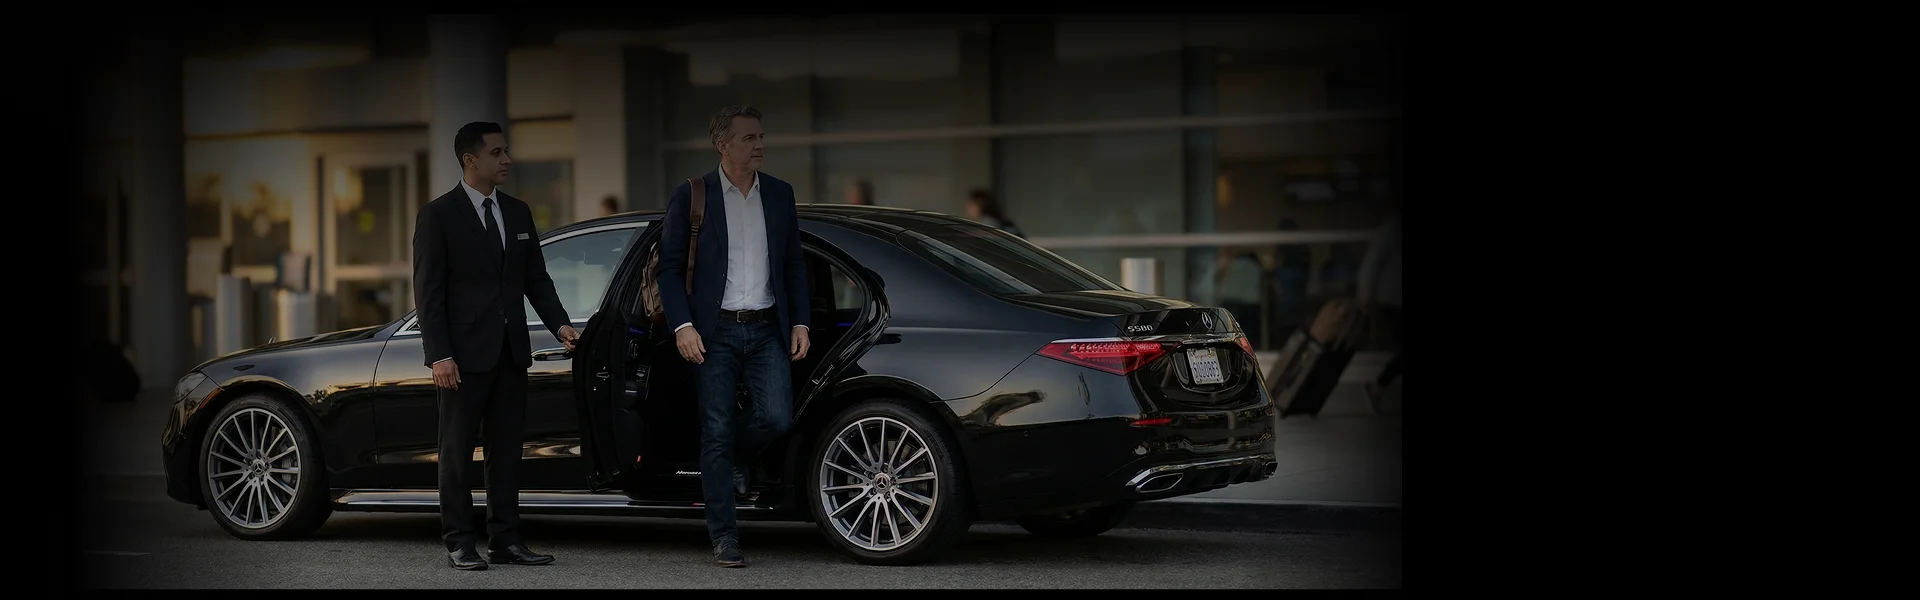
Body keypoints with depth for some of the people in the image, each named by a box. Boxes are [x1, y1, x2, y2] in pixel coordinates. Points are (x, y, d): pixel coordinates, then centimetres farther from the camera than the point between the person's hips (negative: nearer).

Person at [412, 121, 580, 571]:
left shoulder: (518, 213, 12)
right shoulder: (438, 215, -6)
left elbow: (536, 277, 15)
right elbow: (428, 291, -8)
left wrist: (559, 323, -1)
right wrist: (439, 355, -15)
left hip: (510, 352, 6)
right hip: (465, 353, -6)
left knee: (506, 449, 8)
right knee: (457, 450, 2)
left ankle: (505, 541, 14)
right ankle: (459, 544, 7)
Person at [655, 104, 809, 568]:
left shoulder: (779, 194, 9)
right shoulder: (690, 197, -2)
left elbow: (794, 264, 14)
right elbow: (669, 267, -1)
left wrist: (800, 323, 6)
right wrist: (682, 326, -11)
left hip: (767, 330, 3)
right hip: (714, 333, -3)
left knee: (776, 418, -11)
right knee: (716, 433, -2)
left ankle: (735, 460, 23)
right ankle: (724, 538, 5)